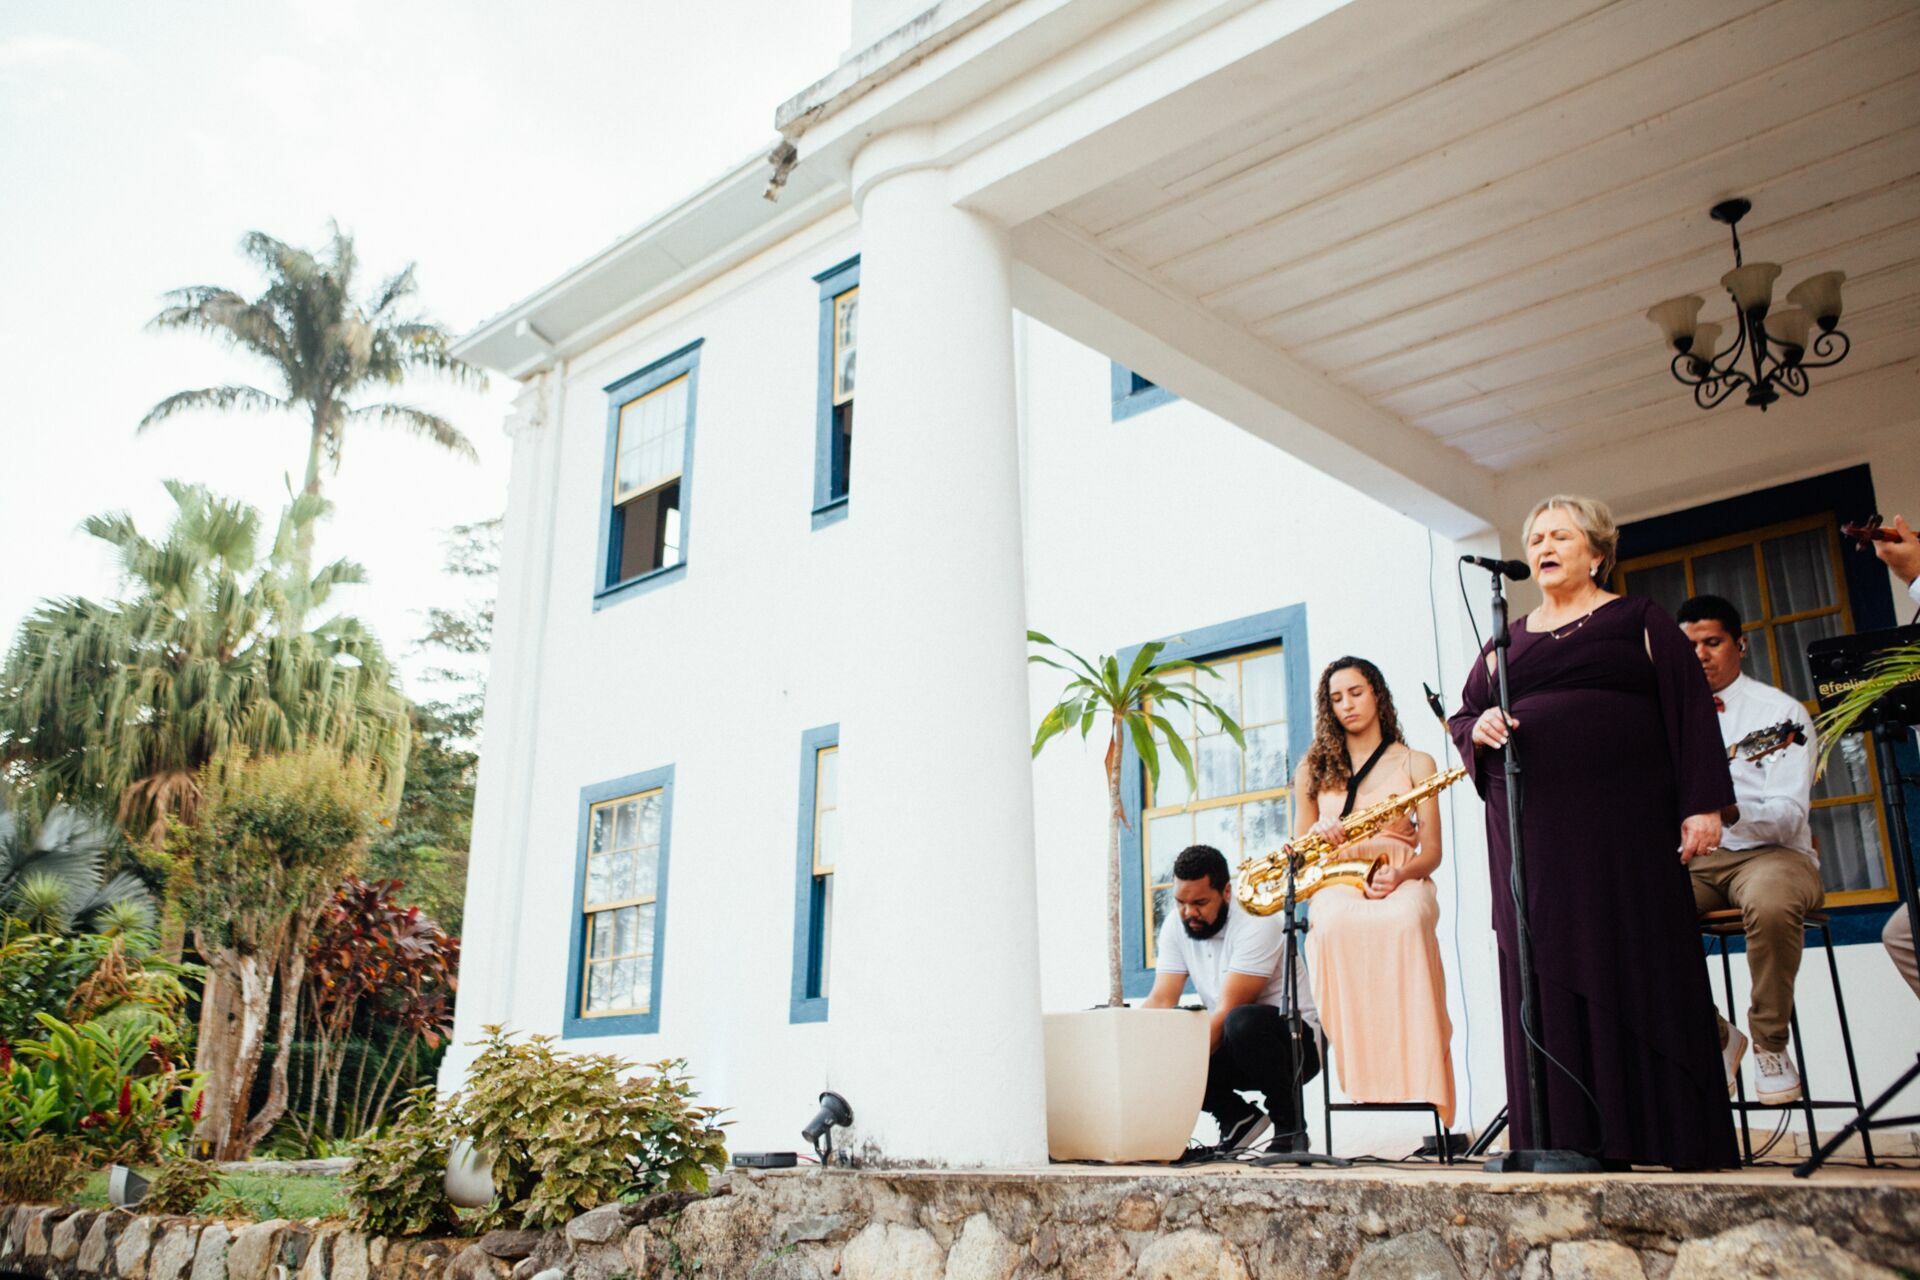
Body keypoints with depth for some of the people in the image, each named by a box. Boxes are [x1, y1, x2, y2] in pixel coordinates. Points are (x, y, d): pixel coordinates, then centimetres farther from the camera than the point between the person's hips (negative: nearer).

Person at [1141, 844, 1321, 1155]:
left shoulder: (1258, 924, -23)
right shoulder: (1176, 925, -3)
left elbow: (1227, 1011, -30)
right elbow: (1160, 1000, -9)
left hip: (1295, 1040, -6)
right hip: (1231, 1047, 6)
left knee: (1243, 1022, -38)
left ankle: (1289, 1122, -13)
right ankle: (1237, 1118, 3)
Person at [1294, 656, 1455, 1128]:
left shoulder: (1415, 764, 14)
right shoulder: (1313, 769, 19)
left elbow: (1431, 851, 7)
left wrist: (1399, 875, -16)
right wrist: (1317, 834, -6)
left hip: (1401, 882, -1)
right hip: (1334, 883, 1)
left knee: (1404, 922, -41)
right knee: (1333, 927, -40)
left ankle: (1419, 1095, -43)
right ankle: (1364, 1090, -41)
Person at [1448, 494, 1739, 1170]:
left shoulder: (1639, 621, 8)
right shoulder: (1506, 642, 19)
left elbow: (1690, 708, 1)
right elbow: (1463, 716, 21)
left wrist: (1703, 805, -8)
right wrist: (1478, 729, -3)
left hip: (1625, 821, -3)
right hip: (1534, 830, 4)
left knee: (1640, 962, -5)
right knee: (1550, 973, 0)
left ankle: (1669, 1134, 2)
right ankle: (1574, 1136, 3)